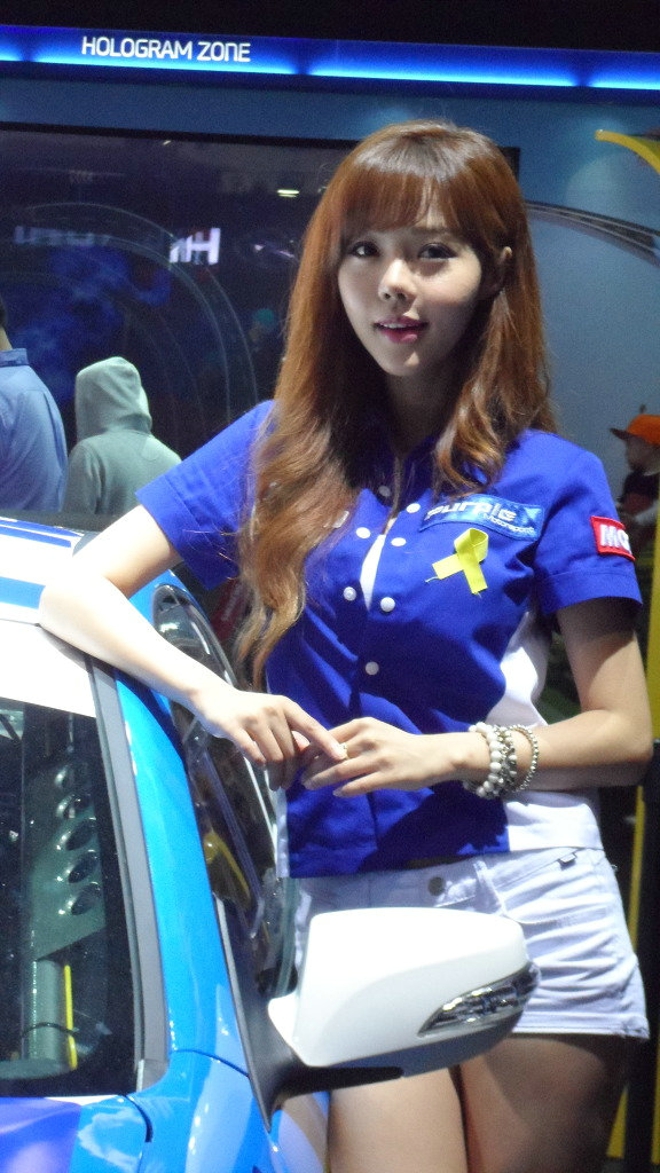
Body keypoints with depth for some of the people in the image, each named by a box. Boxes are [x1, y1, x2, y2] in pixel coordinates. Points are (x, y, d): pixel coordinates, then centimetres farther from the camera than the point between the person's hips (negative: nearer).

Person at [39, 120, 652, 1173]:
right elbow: (75, 590, 3)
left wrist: (447, 754, -14)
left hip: (527, 900, -1)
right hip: (340, 905, 1)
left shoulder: (550, 479, 1)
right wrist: (215, 696, -13)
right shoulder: (281, 449, 7)